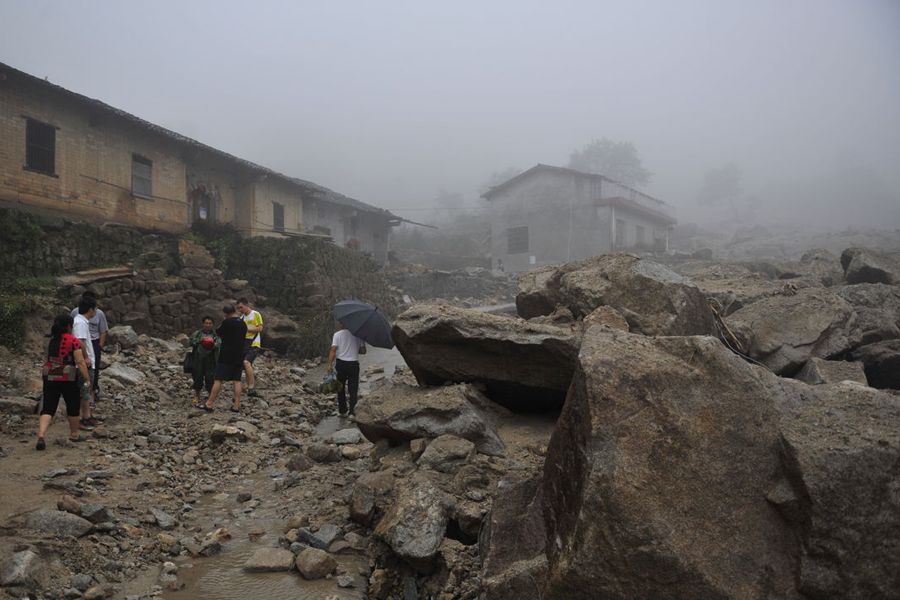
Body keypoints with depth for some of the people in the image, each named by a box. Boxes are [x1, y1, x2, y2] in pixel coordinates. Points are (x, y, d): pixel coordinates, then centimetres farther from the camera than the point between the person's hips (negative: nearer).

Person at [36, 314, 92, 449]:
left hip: (49, 377, 5)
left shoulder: (51, 340, 9)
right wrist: (87, 378, -11)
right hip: (68, 378, -4)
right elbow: (80, 362, -15)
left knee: (48, 408, 4)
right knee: (73, 405, 15)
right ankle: (74, 434, 27)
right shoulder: (73, 341, -10)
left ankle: (41, 436, -14)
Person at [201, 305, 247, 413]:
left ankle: (209, 405, 1)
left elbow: (218, 333, 1)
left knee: (218, 380, -2)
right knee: (237, 381, 6)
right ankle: (237, 406, 4)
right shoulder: (243, 324, 9)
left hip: (226, 356, -6)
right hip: (239, 356, 6)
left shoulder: (227, 322, -11)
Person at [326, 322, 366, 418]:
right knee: (353, 389, 4)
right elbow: (363, 351, 3)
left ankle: (342, 411, 20)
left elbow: (333, 350, -11)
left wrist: (330, 364, -13)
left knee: (340, 388, 14)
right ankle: (352, 412, -3)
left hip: (341, 364, 0)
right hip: (354, 364, 1)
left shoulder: (337, 335, -2)